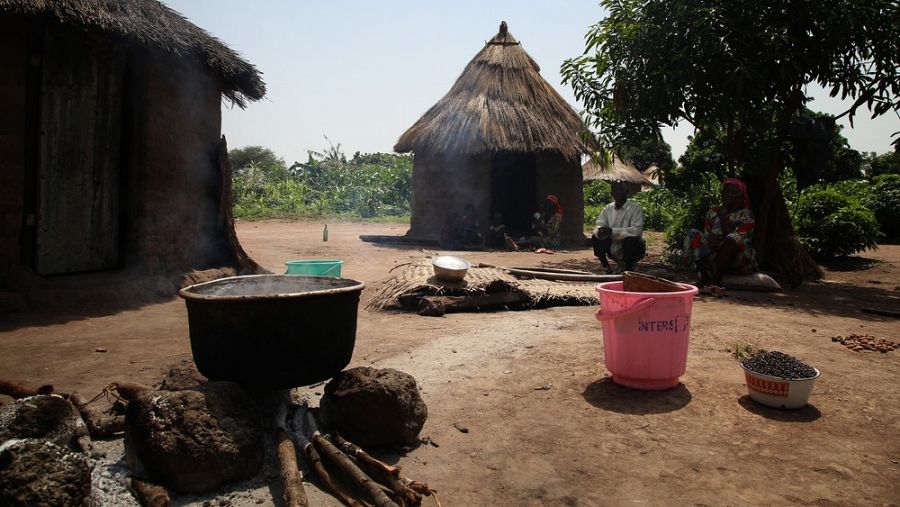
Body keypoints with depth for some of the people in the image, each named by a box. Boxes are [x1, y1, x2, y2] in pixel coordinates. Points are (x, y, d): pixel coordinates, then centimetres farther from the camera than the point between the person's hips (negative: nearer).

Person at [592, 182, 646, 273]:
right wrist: (600, 230, -30)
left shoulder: (635, 208, -12)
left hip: (633, 247, -4)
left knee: (629, 240, -35)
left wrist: (613, 231, -34)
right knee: (595, 238, -14)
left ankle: (628, 269, -11)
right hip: (613, 249, 4)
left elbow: (637, 230, -25)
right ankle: (606, 268, 1)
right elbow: (599, 225, -3)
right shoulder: (607, 209, 3)